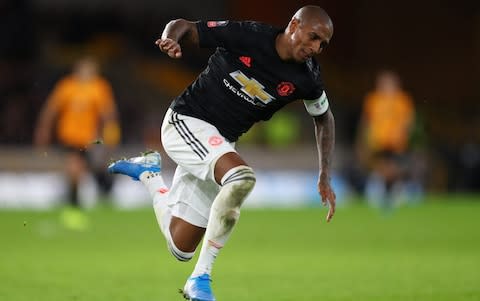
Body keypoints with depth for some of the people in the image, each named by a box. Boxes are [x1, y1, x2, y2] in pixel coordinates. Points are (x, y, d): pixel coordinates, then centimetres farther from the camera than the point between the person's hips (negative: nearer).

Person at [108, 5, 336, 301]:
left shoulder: (306, 80, -5)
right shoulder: (247, 35, -16)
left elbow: (324, 118, 15)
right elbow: (183, 26, -5)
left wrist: (325, 177, 9)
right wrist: (172, 40, -29)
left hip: (219, 144, 6)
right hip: (186, 122, -6)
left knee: (181, 248, 5)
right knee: (242, 177, -35)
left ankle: (149, 173, 31)